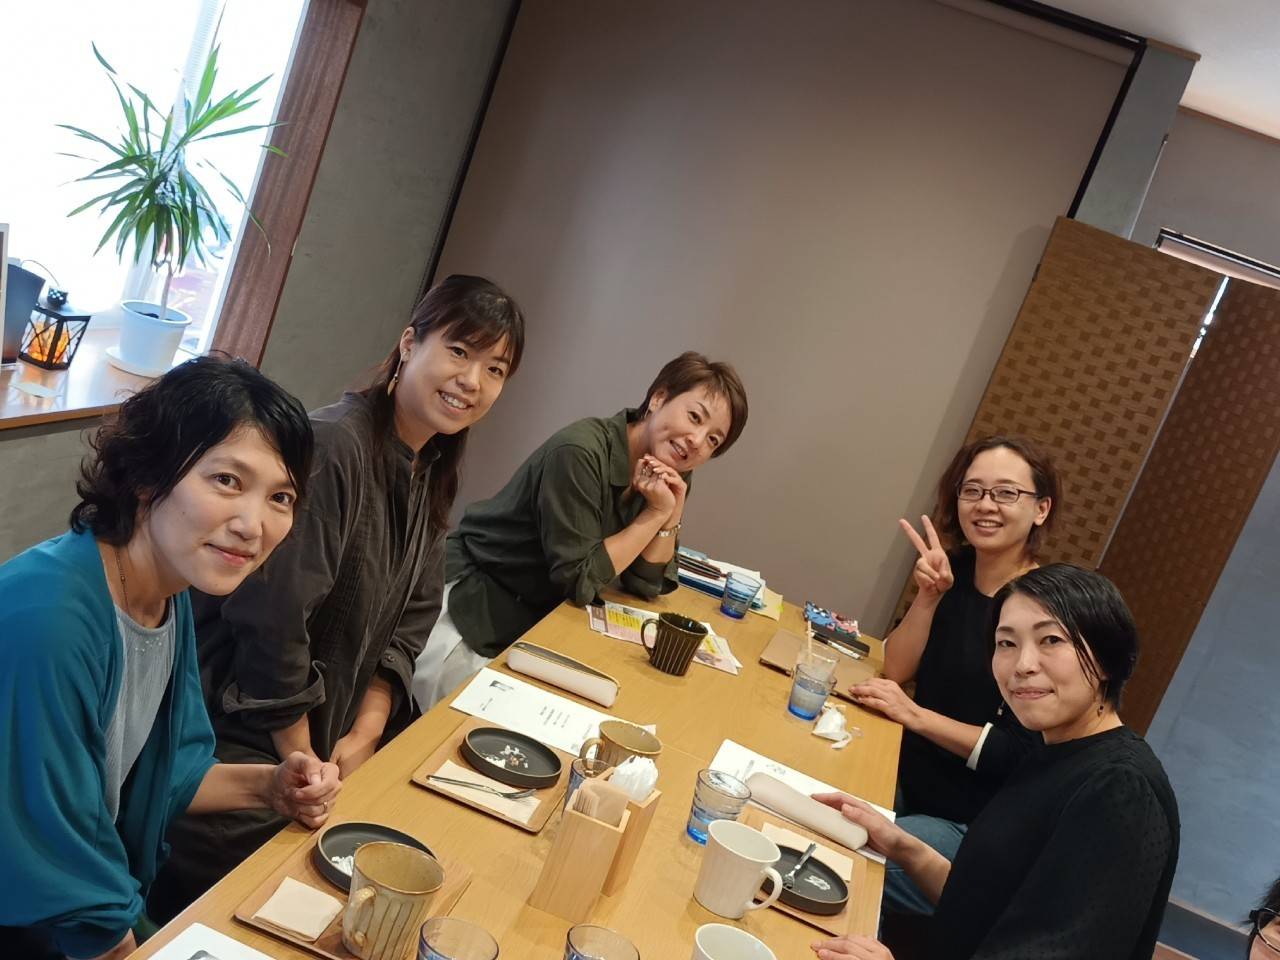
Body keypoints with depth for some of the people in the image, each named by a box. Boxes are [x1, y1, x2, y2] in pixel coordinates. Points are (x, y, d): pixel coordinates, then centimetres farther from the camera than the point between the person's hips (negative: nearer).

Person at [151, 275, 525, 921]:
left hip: (330, 733, 8)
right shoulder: (333, 446, -26)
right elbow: (273, 619, -26)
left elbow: (411, 619, 6)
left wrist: (366, 733, -5)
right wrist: (304, 761, -15)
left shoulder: (433, 472, 3)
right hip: (247, 745, -8)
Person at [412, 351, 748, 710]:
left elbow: (646, 584, -2)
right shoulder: (580, 453, -27)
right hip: (470, 603, -7)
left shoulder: (671, 477, -3)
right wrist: (655, 513, -22)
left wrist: (673, 512, -16)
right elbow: (579, 580, -24)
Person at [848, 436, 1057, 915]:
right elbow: (896, 669, -1)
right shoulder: (954, 570, 2)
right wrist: (928, 596, -15)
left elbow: (1024, 752, -18)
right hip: (907, 781, 6)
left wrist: (915, 715, -19)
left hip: (970, 826, -6)